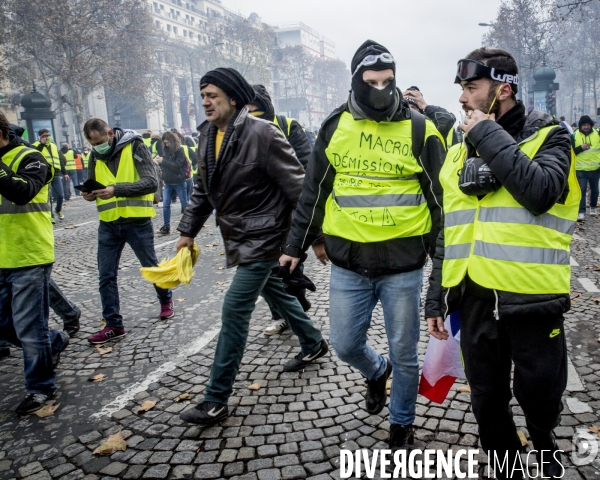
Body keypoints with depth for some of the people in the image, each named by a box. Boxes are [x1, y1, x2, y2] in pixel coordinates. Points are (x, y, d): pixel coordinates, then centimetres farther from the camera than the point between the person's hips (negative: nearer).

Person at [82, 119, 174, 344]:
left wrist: (117, 189, -28)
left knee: (151, 266, 13)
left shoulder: (135, 146, -9)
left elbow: (151, 182, -17)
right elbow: (92, 185, 15)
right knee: (106, 275, 3)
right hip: (108, 224, 5)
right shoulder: (96, 155, 7)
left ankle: (166, 300, 39)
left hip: (137, 221, -4)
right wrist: (89, 194, -10)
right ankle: (113, 324, 14)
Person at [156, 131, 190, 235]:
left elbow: (177, 166, -18)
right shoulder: (167, 150, 8)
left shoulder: (180, 150, -9)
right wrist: (159, 161, -5)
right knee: (165, 205, -1)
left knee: (185, 204, 7)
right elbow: (165, 166, 14)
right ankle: (166, 226, 4)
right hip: (168, 183, 5)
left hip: (179, 182, -5)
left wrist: (163, 161, -22)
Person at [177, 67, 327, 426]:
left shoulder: (263, 134, -19)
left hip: (263, 237, -8)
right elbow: (203, 189, 16)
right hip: (237, 236, 9)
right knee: (276, 293, 22)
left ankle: (216, 400, 4)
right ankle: (314, 345, 46)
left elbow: (298, 187, -17)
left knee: (235, 309, -8)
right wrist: (188, 230, 15)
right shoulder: (208, 136, 5)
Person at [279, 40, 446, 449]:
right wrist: (296, 245, 10)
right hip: (348, 265, 2)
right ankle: (377, 371, 46)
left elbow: (440, 199, 0)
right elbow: (314, 193, 9)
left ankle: (402, 423, 36)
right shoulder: (335, 127, 2)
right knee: (345, 345, 11)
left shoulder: (420, 130, -4)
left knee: (404, 355, 11)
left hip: (403, 266, -2)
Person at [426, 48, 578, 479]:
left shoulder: (549, 137, -2)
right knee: (487, 402, 15)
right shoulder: (460, 152, 11)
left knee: (540, 398, 13)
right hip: (474, 298, 4)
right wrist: (436, 300, 12)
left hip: (532, 298, -4)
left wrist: (489, 136, -17)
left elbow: (541, 192, -25)